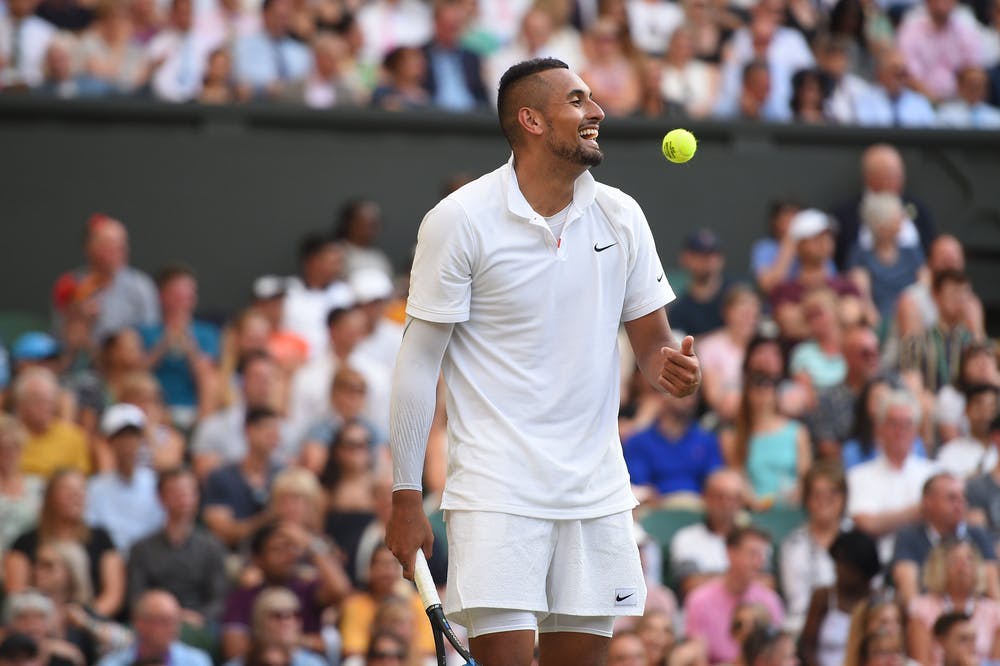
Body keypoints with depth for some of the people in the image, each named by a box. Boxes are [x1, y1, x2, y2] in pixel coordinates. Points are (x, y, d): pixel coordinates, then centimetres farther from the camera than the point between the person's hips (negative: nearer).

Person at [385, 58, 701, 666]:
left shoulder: (620, 216, 6)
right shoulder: (460, 221, -7)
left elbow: (651, 340, 13)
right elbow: (420, 362, -5)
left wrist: (671, 367, -13)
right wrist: (407, 499, -7)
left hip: (596, 491, 5)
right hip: (498, 487, -5)